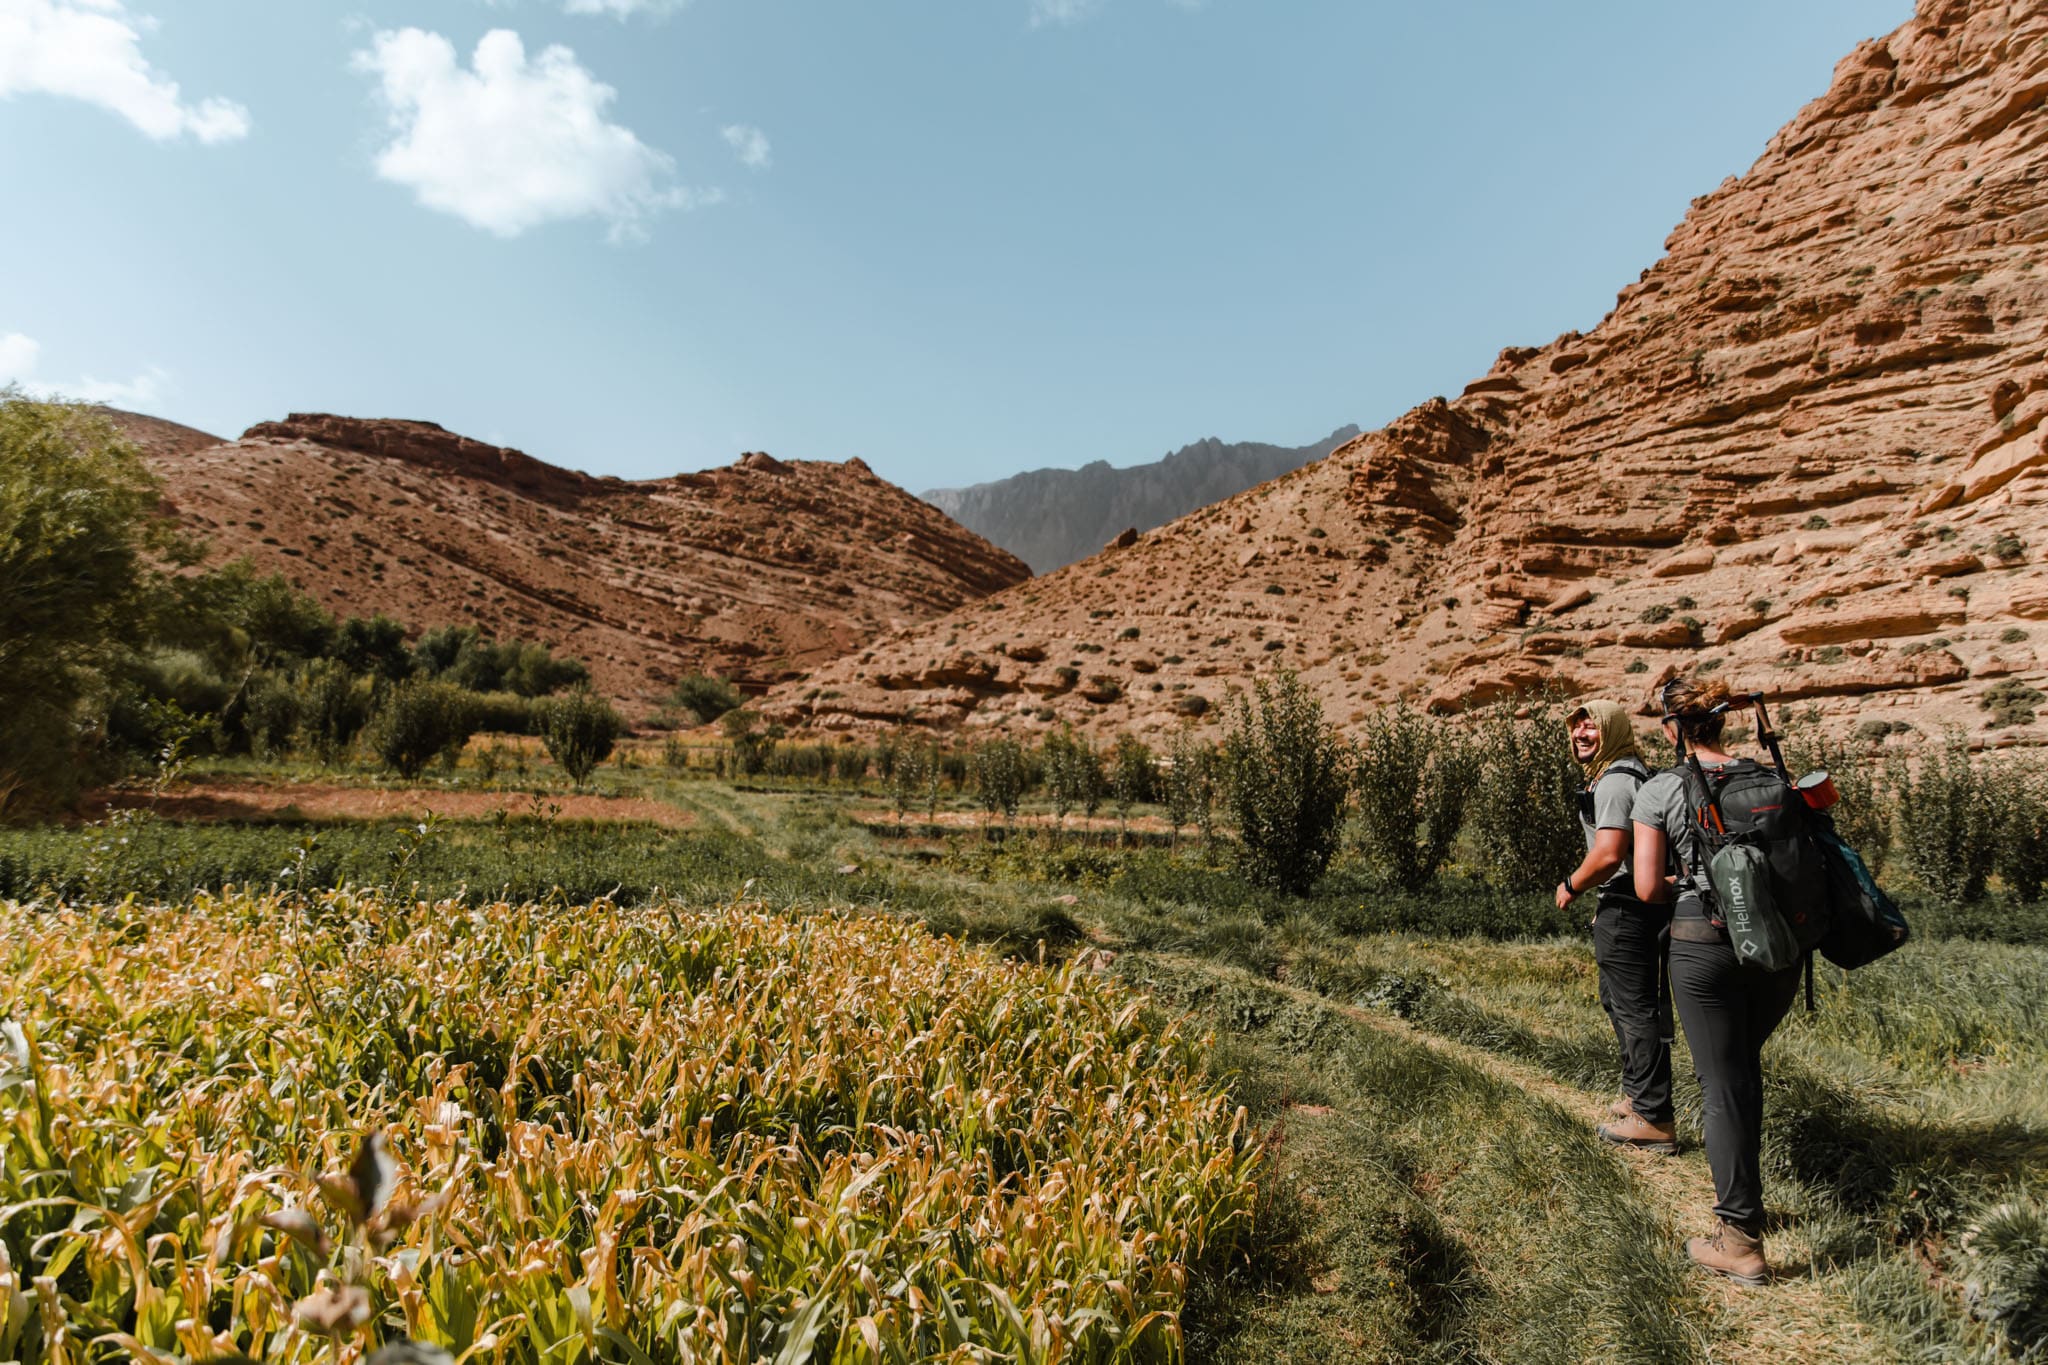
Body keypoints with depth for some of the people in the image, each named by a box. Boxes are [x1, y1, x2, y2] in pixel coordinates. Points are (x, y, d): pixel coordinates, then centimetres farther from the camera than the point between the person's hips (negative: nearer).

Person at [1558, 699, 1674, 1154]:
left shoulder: (1615, 781, -19)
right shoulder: (1627, 773, 16)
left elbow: (1608, 855, -28)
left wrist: (1570, 886, -12)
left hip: (1626, 910, -11)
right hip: (1640, 907, 11)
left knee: (1636, 1009, -5)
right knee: (1615, 998, 23)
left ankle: (1653, 1120, 3)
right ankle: (1636, 1093, 37)